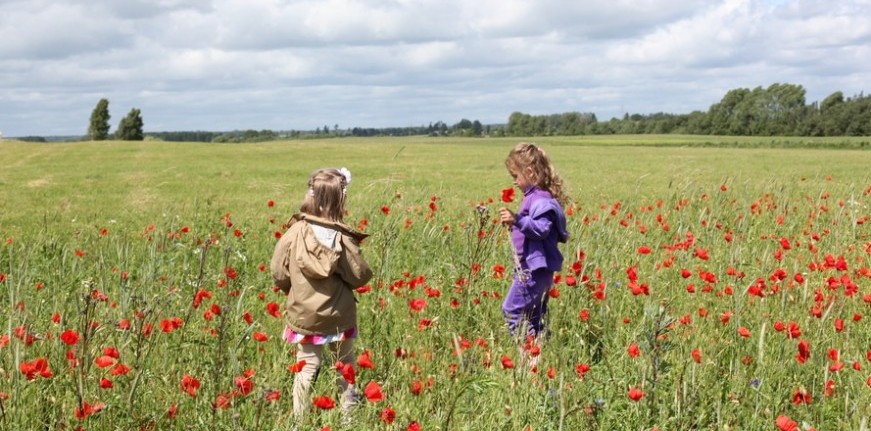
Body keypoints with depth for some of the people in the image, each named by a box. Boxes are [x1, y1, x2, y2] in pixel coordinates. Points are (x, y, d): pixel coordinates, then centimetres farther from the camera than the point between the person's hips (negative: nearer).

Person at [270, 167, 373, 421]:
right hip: (339, 316, -1)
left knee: (307, 368, 11)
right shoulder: (342, 237, -17)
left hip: (304, 316, 1)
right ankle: (349, 414, 27)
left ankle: (300, 419, 12)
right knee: (345, 367, 19)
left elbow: (278, 272, -6)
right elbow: (360, 276, -10)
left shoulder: (295, 232, -13)